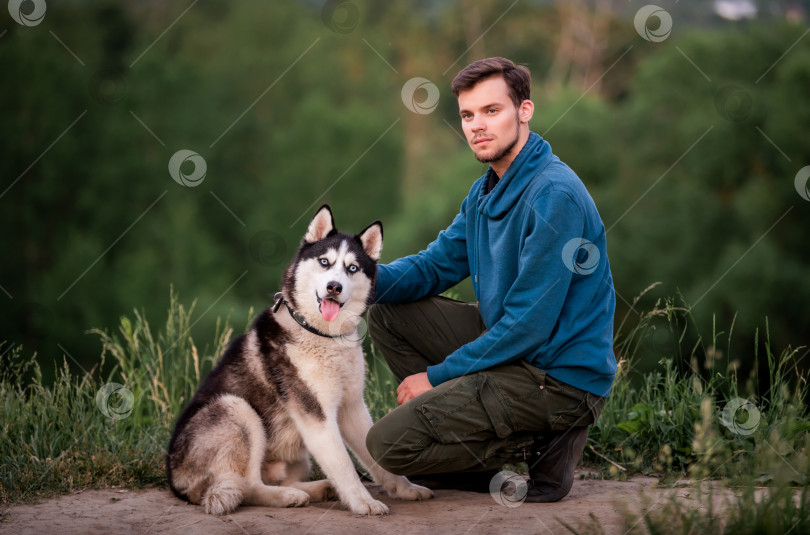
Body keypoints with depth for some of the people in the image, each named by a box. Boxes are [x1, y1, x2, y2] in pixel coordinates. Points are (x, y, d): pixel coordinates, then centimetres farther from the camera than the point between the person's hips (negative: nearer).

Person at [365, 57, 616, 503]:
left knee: (389, 444, -16)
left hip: (561, 376, -9)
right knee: (387, 312, 10)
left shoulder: (555, 195, -21)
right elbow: (436, 265, 14)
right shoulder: (487, 190, 10)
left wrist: (439, 374, -14)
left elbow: (530, 323, -22)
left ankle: (539, 445, -4)